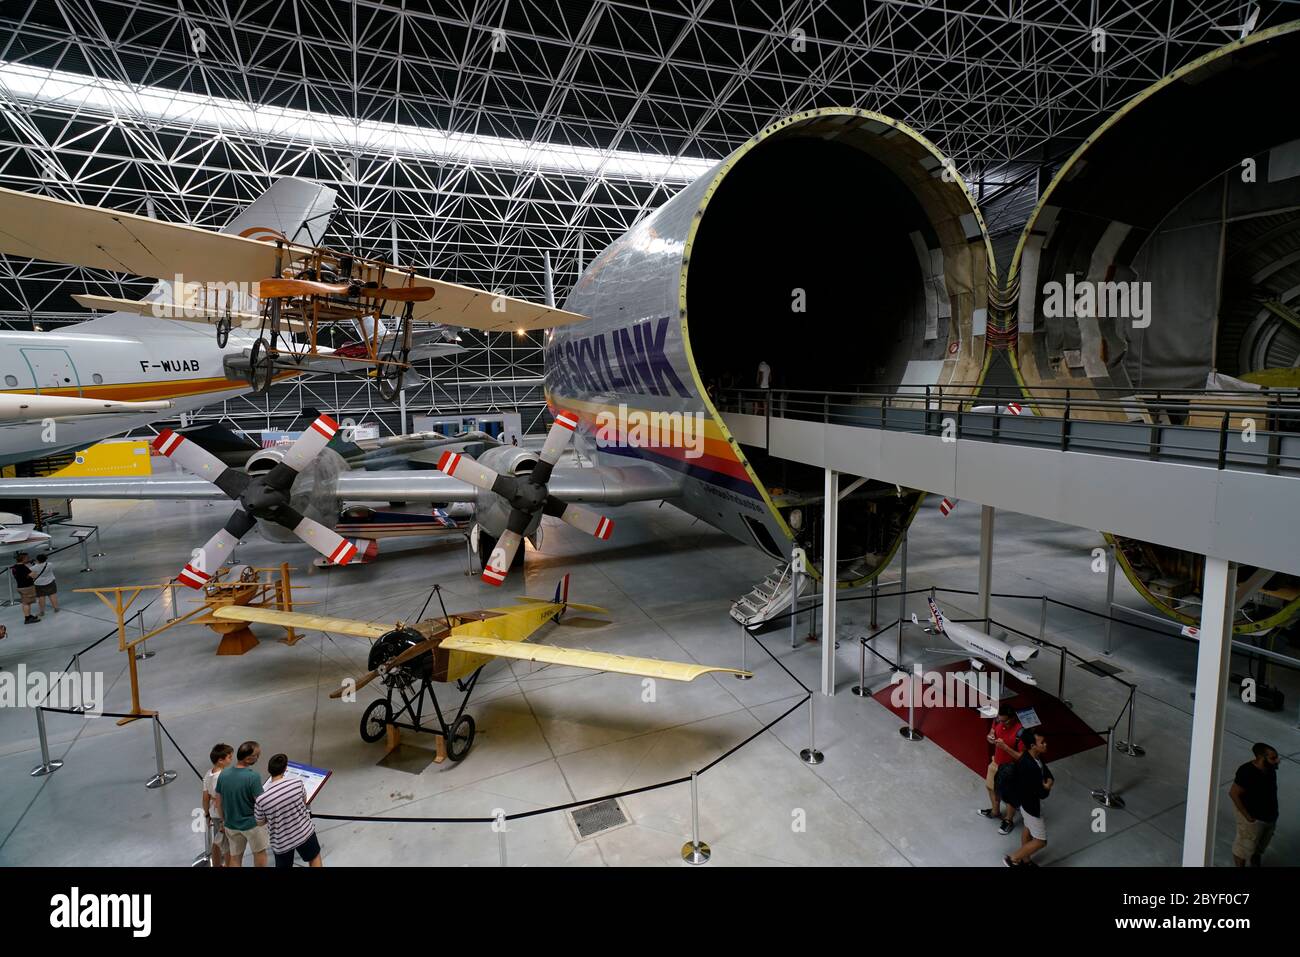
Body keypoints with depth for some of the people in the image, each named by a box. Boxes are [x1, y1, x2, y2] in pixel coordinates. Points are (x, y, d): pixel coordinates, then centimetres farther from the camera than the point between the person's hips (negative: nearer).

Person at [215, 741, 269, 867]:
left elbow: (219, 801, 2)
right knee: (259, 852, 17)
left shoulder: (224, 774, -10)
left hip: (232, 825, 5)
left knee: (234, 858, 19)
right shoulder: (253, 776, -28)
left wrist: (224, 821, 16)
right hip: (252, 823, -5)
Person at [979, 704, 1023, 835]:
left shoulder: (1020, 732, -34)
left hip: (1010, 768, -7)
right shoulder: (998, 720, -15)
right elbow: (992, 732, 4)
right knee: (992, 787, 27)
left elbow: (1022, 757, -27)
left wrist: (1005, 746, -35)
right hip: (996, 762, 7)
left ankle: (1008, 821, 41)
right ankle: (995, 811, 52)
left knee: (1010, 796, 17)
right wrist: (990, 737, -19)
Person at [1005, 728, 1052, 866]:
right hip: (1032, 805, -9)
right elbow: (1042, 794, -29)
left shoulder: (1035, 756, -9)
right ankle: (1012, 859, 21)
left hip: (1027, 801, 9)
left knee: (1028, 829, 27)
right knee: (1040, 841, 8)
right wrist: (1047, 787, -10)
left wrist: (1047, 782, -17)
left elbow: (1049, 776, 3)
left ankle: (1025, 860, 47)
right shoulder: (1030, 767, -38)